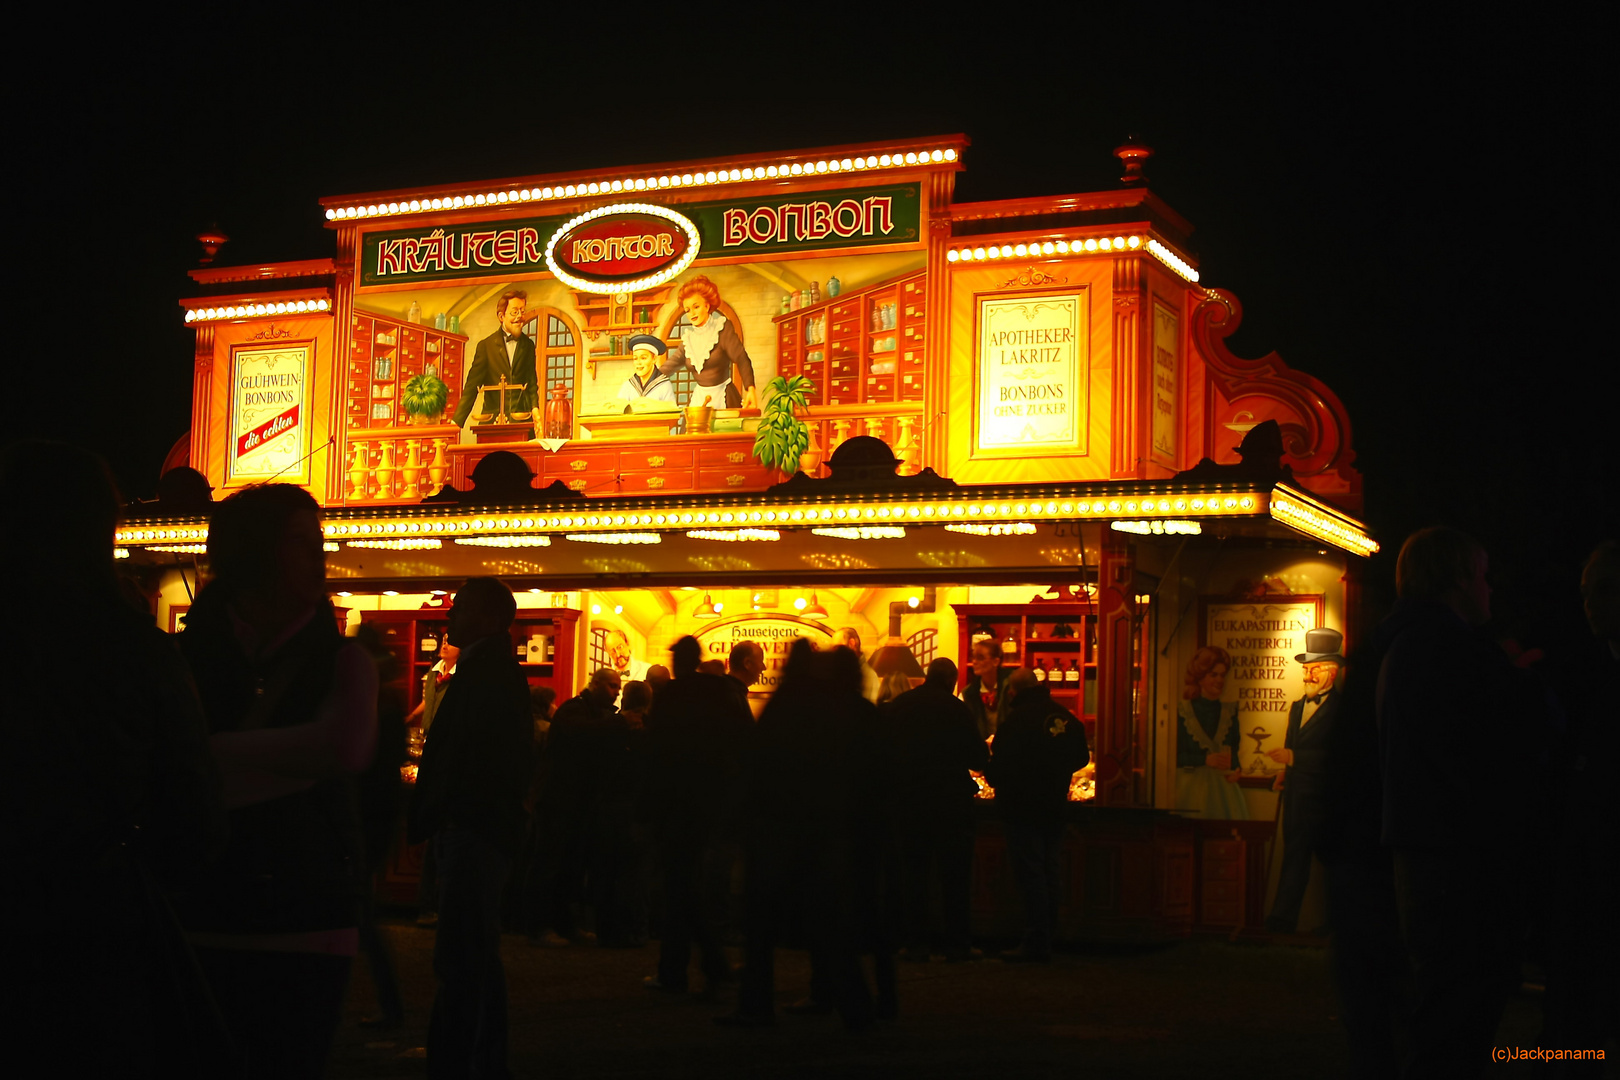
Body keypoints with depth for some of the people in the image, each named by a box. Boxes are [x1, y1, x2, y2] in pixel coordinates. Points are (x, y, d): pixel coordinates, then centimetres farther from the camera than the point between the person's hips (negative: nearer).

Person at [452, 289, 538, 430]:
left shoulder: (528, 346, 14)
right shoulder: (485, 346, 6)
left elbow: (532, 383, 12)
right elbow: (471, 386, 3)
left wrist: (534, 409, -8)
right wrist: (457, 421, -6)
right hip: (492, 422, -2)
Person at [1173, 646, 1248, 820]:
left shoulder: (1229, 711, 10)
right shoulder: (1184, 712, -1)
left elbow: (1235, 750, 11)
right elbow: (1176, 756, -4)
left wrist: (1236, 770, -7)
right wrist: (1205, 760, -15)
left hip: (1224, 785, 3)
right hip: (1192, 786, -3)